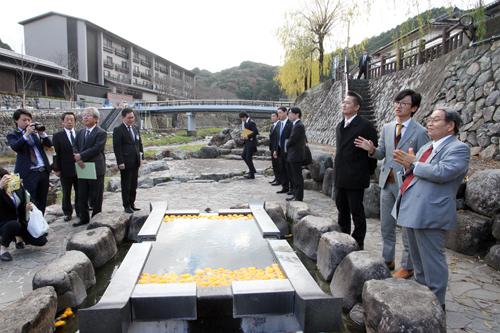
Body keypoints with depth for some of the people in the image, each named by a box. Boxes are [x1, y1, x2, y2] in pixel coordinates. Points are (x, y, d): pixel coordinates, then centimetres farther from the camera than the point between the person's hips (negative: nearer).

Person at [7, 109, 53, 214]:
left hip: (44, 171, 4)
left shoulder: (36, 132, 13)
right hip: (29, 173, -4)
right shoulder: (12, 135, 3)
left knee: (42, 202, 10)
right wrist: (26, 134, -24)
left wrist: (42, 133, -10)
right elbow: (15, 147, -17)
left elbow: (49, 145, 5)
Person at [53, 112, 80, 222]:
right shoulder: (57, 136, 0)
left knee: (79, 192, 10)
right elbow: (55, 154, -2)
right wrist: (57, 169, -6)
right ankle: (67, 213, 23)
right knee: (66, 193, 10)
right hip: (66, 170, -1)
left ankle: (79, 211, 24)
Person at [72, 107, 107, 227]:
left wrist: (80, 156, -18)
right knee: (82, 196, 13)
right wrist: (78, 159, -14)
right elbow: (74, 146, 5)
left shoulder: (101, 133, -7)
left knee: (96, 197, 4)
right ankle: (84, 218, 27)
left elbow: (96, 149, -18)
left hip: (96, 169, -6)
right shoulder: (80, 133, 14)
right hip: (82, 169, 6)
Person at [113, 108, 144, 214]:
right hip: (126, 163, -6)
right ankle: (126, 206, 13)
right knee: (126, 185, 3)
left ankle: (132, 203, 23)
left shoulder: (136, 129, 14)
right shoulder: (118, 130, -6)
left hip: (135, 162, 6)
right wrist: (120, 162, -15)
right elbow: (117, 147, -10)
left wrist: (141, 156, 9)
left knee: (134, 185, 12)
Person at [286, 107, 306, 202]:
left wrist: (287, 145, -3)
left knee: (297, 177, -4)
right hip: (294, 155, 10)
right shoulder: (296, 125, 15)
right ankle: (295, 195, 24)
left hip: (296, 155, -10)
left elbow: (292, 139, -20)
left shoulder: (299, 126, -17)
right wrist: (288, 146, 4)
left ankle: (299, 197, 2)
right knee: (295, 176, 16)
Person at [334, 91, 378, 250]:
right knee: (342, 209, 17)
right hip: (340, 177, 8)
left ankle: (358, 243, 15)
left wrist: (368, 172, -3)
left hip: (355, 178, -8)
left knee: (357, 211, 2)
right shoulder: (340, 126, 13)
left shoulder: (365, 125, -11)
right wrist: (337, 171, 16)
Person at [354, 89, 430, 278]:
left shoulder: (420, 132, -9)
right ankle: (388, 261, 33)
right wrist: (372, 150, -8)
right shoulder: (387, 128, 7)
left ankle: (407, 267, 23)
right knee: (386, 227, 16)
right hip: (387, 184, 6)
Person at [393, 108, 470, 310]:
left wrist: (414, 164, -13)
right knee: (418, 258, 21)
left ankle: (436, 303, 14)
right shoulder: (427, 148, 18)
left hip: (430, 212, -9)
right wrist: (408, 166, -1)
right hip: (412, 210, 9)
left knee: (432, 259, 0)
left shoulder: (459, 149, -9)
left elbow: (441, 173, -25)